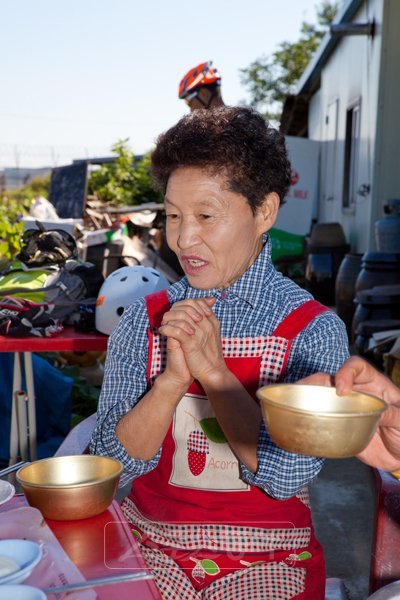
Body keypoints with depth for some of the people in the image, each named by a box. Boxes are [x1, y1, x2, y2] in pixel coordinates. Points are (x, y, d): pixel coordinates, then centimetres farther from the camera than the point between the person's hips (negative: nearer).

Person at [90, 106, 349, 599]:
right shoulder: (145, 319, -1)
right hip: (148, 544, 2)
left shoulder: (314, 331, -8)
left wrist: (213, 370, -20)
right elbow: (113, 461, -4)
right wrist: (172, 379, -19)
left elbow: (286, 476, -14)